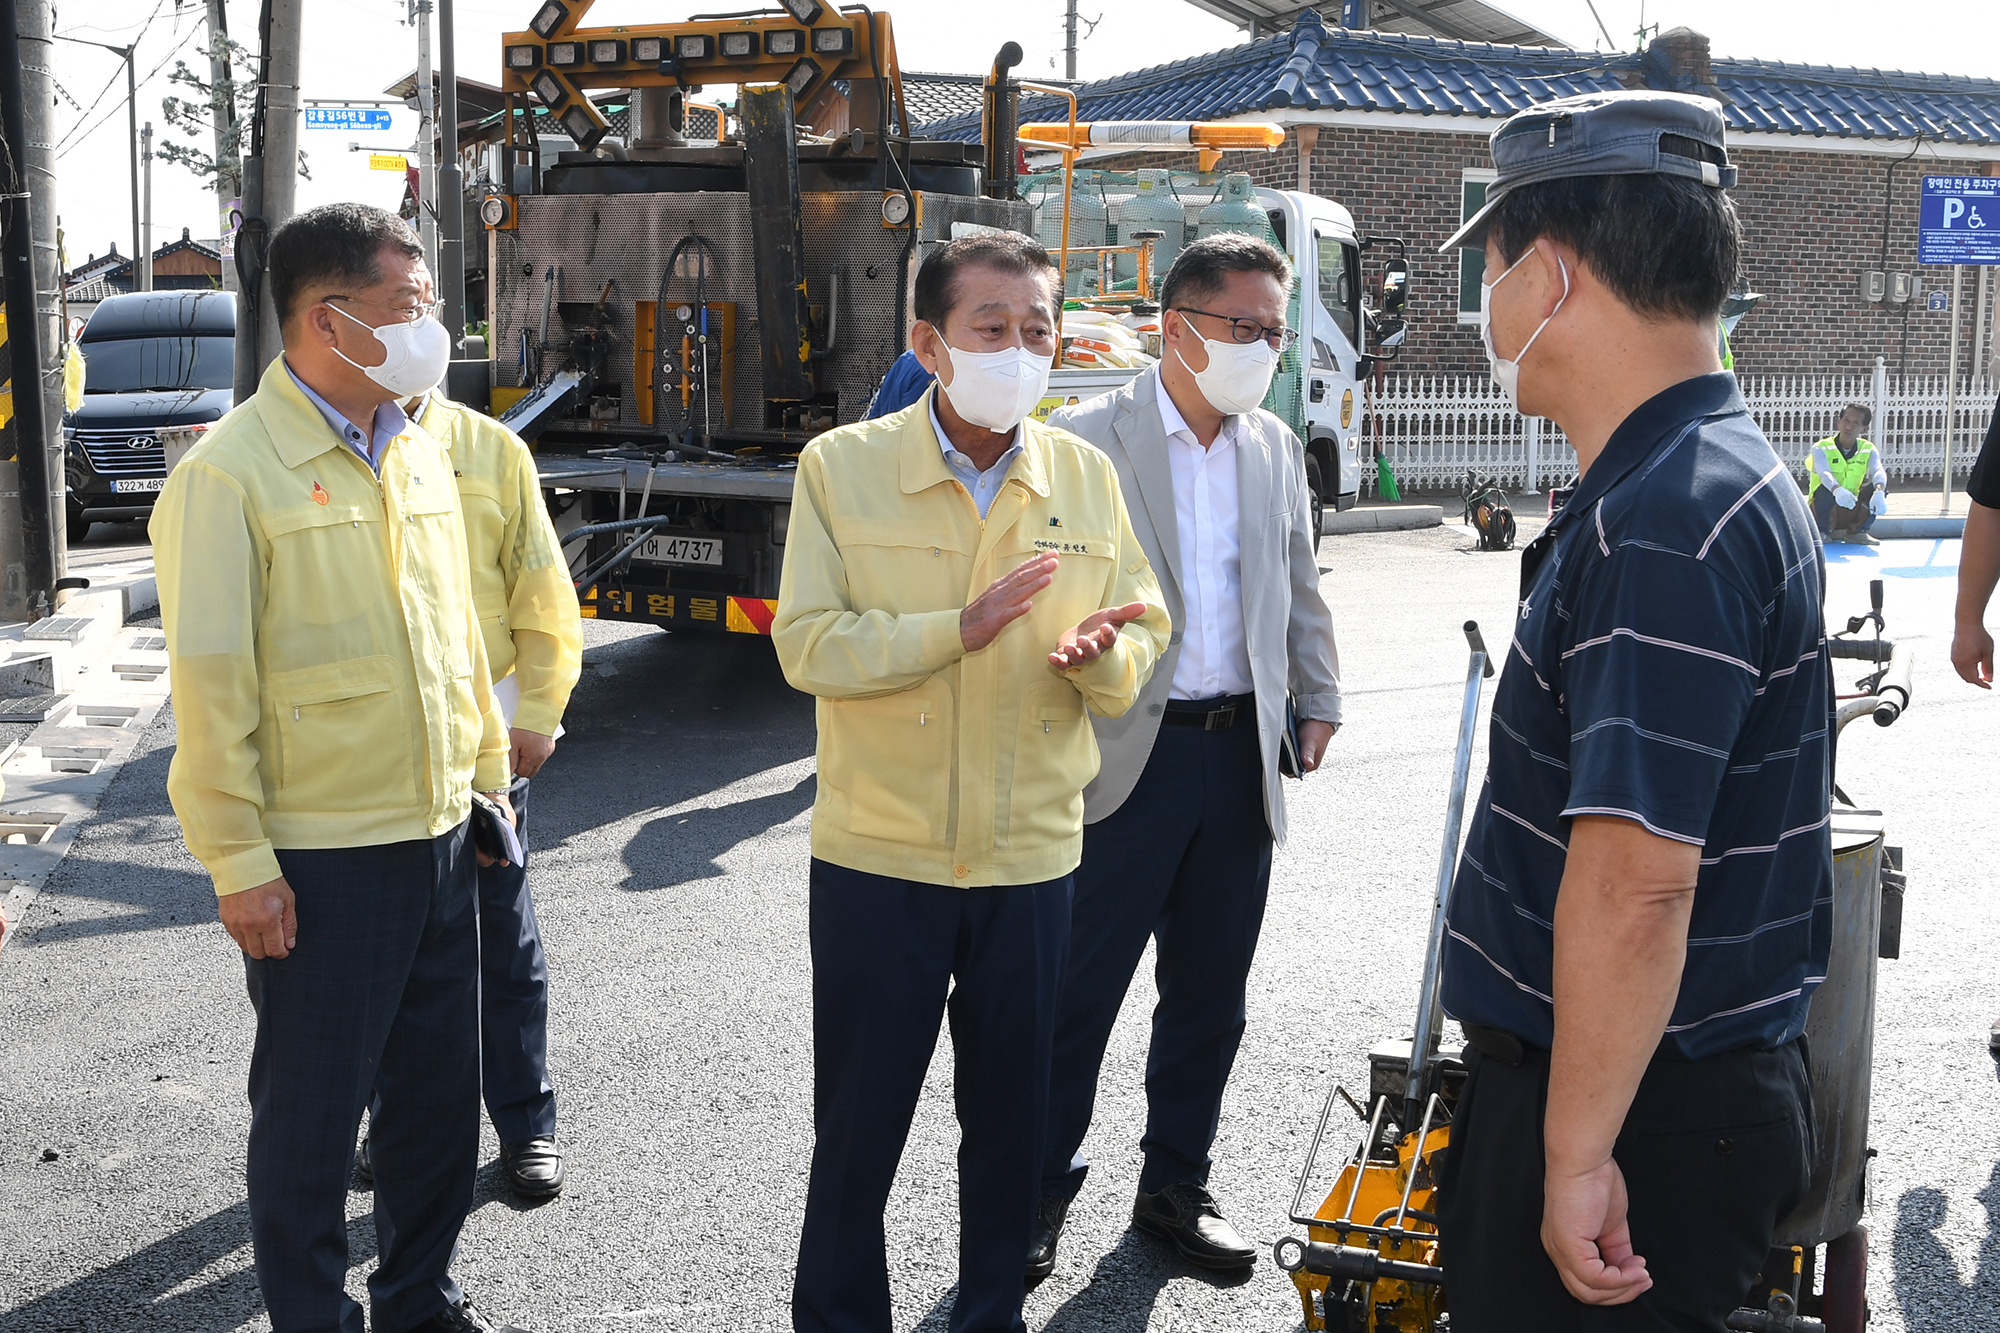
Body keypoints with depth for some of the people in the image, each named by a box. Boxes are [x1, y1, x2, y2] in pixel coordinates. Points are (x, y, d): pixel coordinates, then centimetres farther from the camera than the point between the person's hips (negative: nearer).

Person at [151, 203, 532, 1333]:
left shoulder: (421, 454, 8)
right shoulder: (231, 473, -14)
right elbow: (209, 680, -14)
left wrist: (487, 773, 16)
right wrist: (240, 864, -15)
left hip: (440, 835, 7)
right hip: (320, 858, -7)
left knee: (441, 1089, 16)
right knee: (312, 1112, 7)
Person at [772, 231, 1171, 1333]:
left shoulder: (1086, 476, 4)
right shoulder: (842, 466, -5)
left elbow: (1142, 635, 6)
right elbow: (805, 643, -12)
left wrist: (1102, 653, -18)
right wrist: (959, 628, -23)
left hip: (1032, 855, 3)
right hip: (878, 857, -2)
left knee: (1010, 1118, 14)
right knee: (857, 1123, 9)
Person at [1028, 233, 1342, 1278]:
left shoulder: (1276, 447, 11)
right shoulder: (1087, 439, -7)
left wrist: (1319, 701, 19)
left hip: (1239, 753, 5)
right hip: (1126, 756, -5)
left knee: (1208, 994, 13)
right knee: (1078, 988, 2)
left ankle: (1175, 1184, 28)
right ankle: (1042, 1188, 19)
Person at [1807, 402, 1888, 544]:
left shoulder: (1869, 450, 0)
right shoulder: (1821, 448, -10)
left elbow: (1878, 472, -21)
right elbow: (1824, 473, -32)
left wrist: (1879, 493, -45)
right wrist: (1837, 490, -55)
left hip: (1852, 511, 3)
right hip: (1824, 510, -3)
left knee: (1881, 481, -16)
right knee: (1826, 489, -35)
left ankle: (1858, 531, -6)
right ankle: (1823, 531, -8)